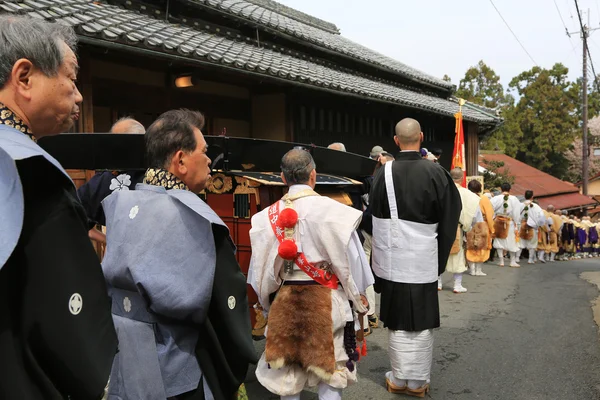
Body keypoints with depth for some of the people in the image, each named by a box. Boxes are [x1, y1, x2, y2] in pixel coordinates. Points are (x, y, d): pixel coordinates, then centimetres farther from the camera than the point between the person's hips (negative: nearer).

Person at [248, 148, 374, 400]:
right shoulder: (332, 210, -13)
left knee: (287, 370, 16)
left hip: (284, 300, 3)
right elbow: (350, 260, -8)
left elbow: (262, 266, 4)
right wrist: (360, 300, 5)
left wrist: (267, 300, 19)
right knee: (330, 369, 10)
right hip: (326, 300, -3)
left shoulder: (268, 216, -3)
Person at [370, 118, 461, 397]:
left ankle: (399, 379, 22)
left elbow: (376, 218, 1)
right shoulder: (436, 173, -9)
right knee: (422, 324, 11)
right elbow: (449, 220, -3)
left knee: (398, 323, 13)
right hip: (425, 261, -1)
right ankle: (417, 382, 20)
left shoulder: (383, 174, -7)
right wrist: (439, 260, 8)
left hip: (393, 261, 1)